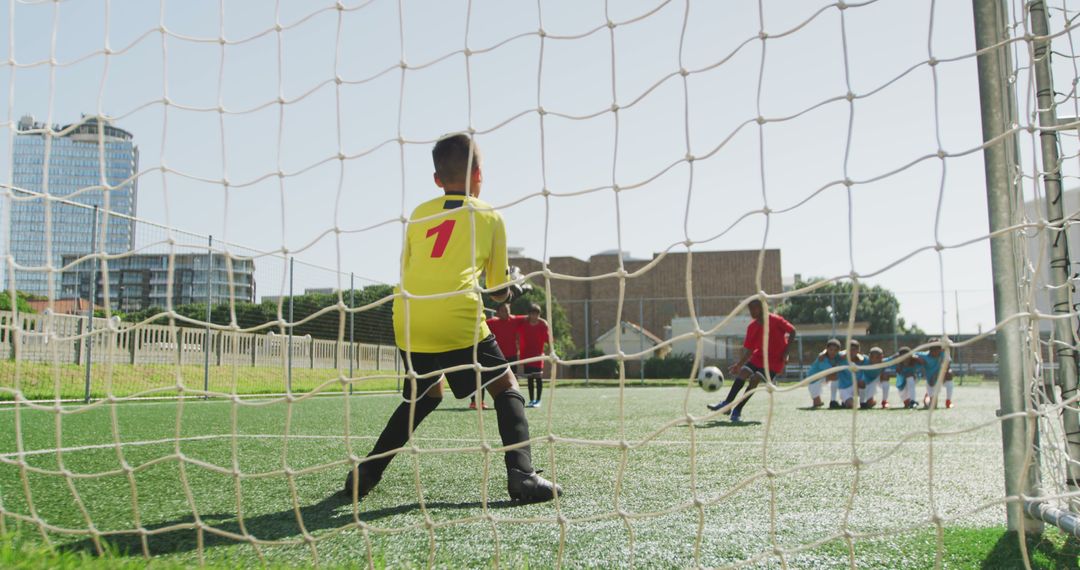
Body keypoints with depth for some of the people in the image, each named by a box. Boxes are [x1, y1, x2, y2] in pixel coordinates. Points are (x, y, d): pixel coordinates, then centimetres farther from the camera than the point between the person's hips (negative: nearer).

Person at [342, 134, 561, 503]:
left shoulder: (419, 214, 19)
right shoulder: (490, 217, 12)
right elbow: (499, 291, 16)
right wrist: (511, 290, 38)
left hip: (406, 317, 4)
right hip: (456, 318, -4)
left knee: (426, 394, 26)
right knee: (506, 387, 10)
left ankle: (367, 471, 21)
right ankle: (522, 474, -7)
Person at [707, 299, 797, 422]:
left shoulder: (775, 320, -16)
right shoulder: (752, 327, 0)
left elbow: (792, 331, -8)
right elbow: (749, 349, 6)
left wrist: (786, 351, -15)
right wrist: (739, 364, -2)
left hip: (775, 360, -6)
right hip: (759, 356, 6)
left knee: (755, 380, -19)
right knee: (742, 373, -12)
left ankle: (737, 411, -13)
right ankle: (727, 403, -5)